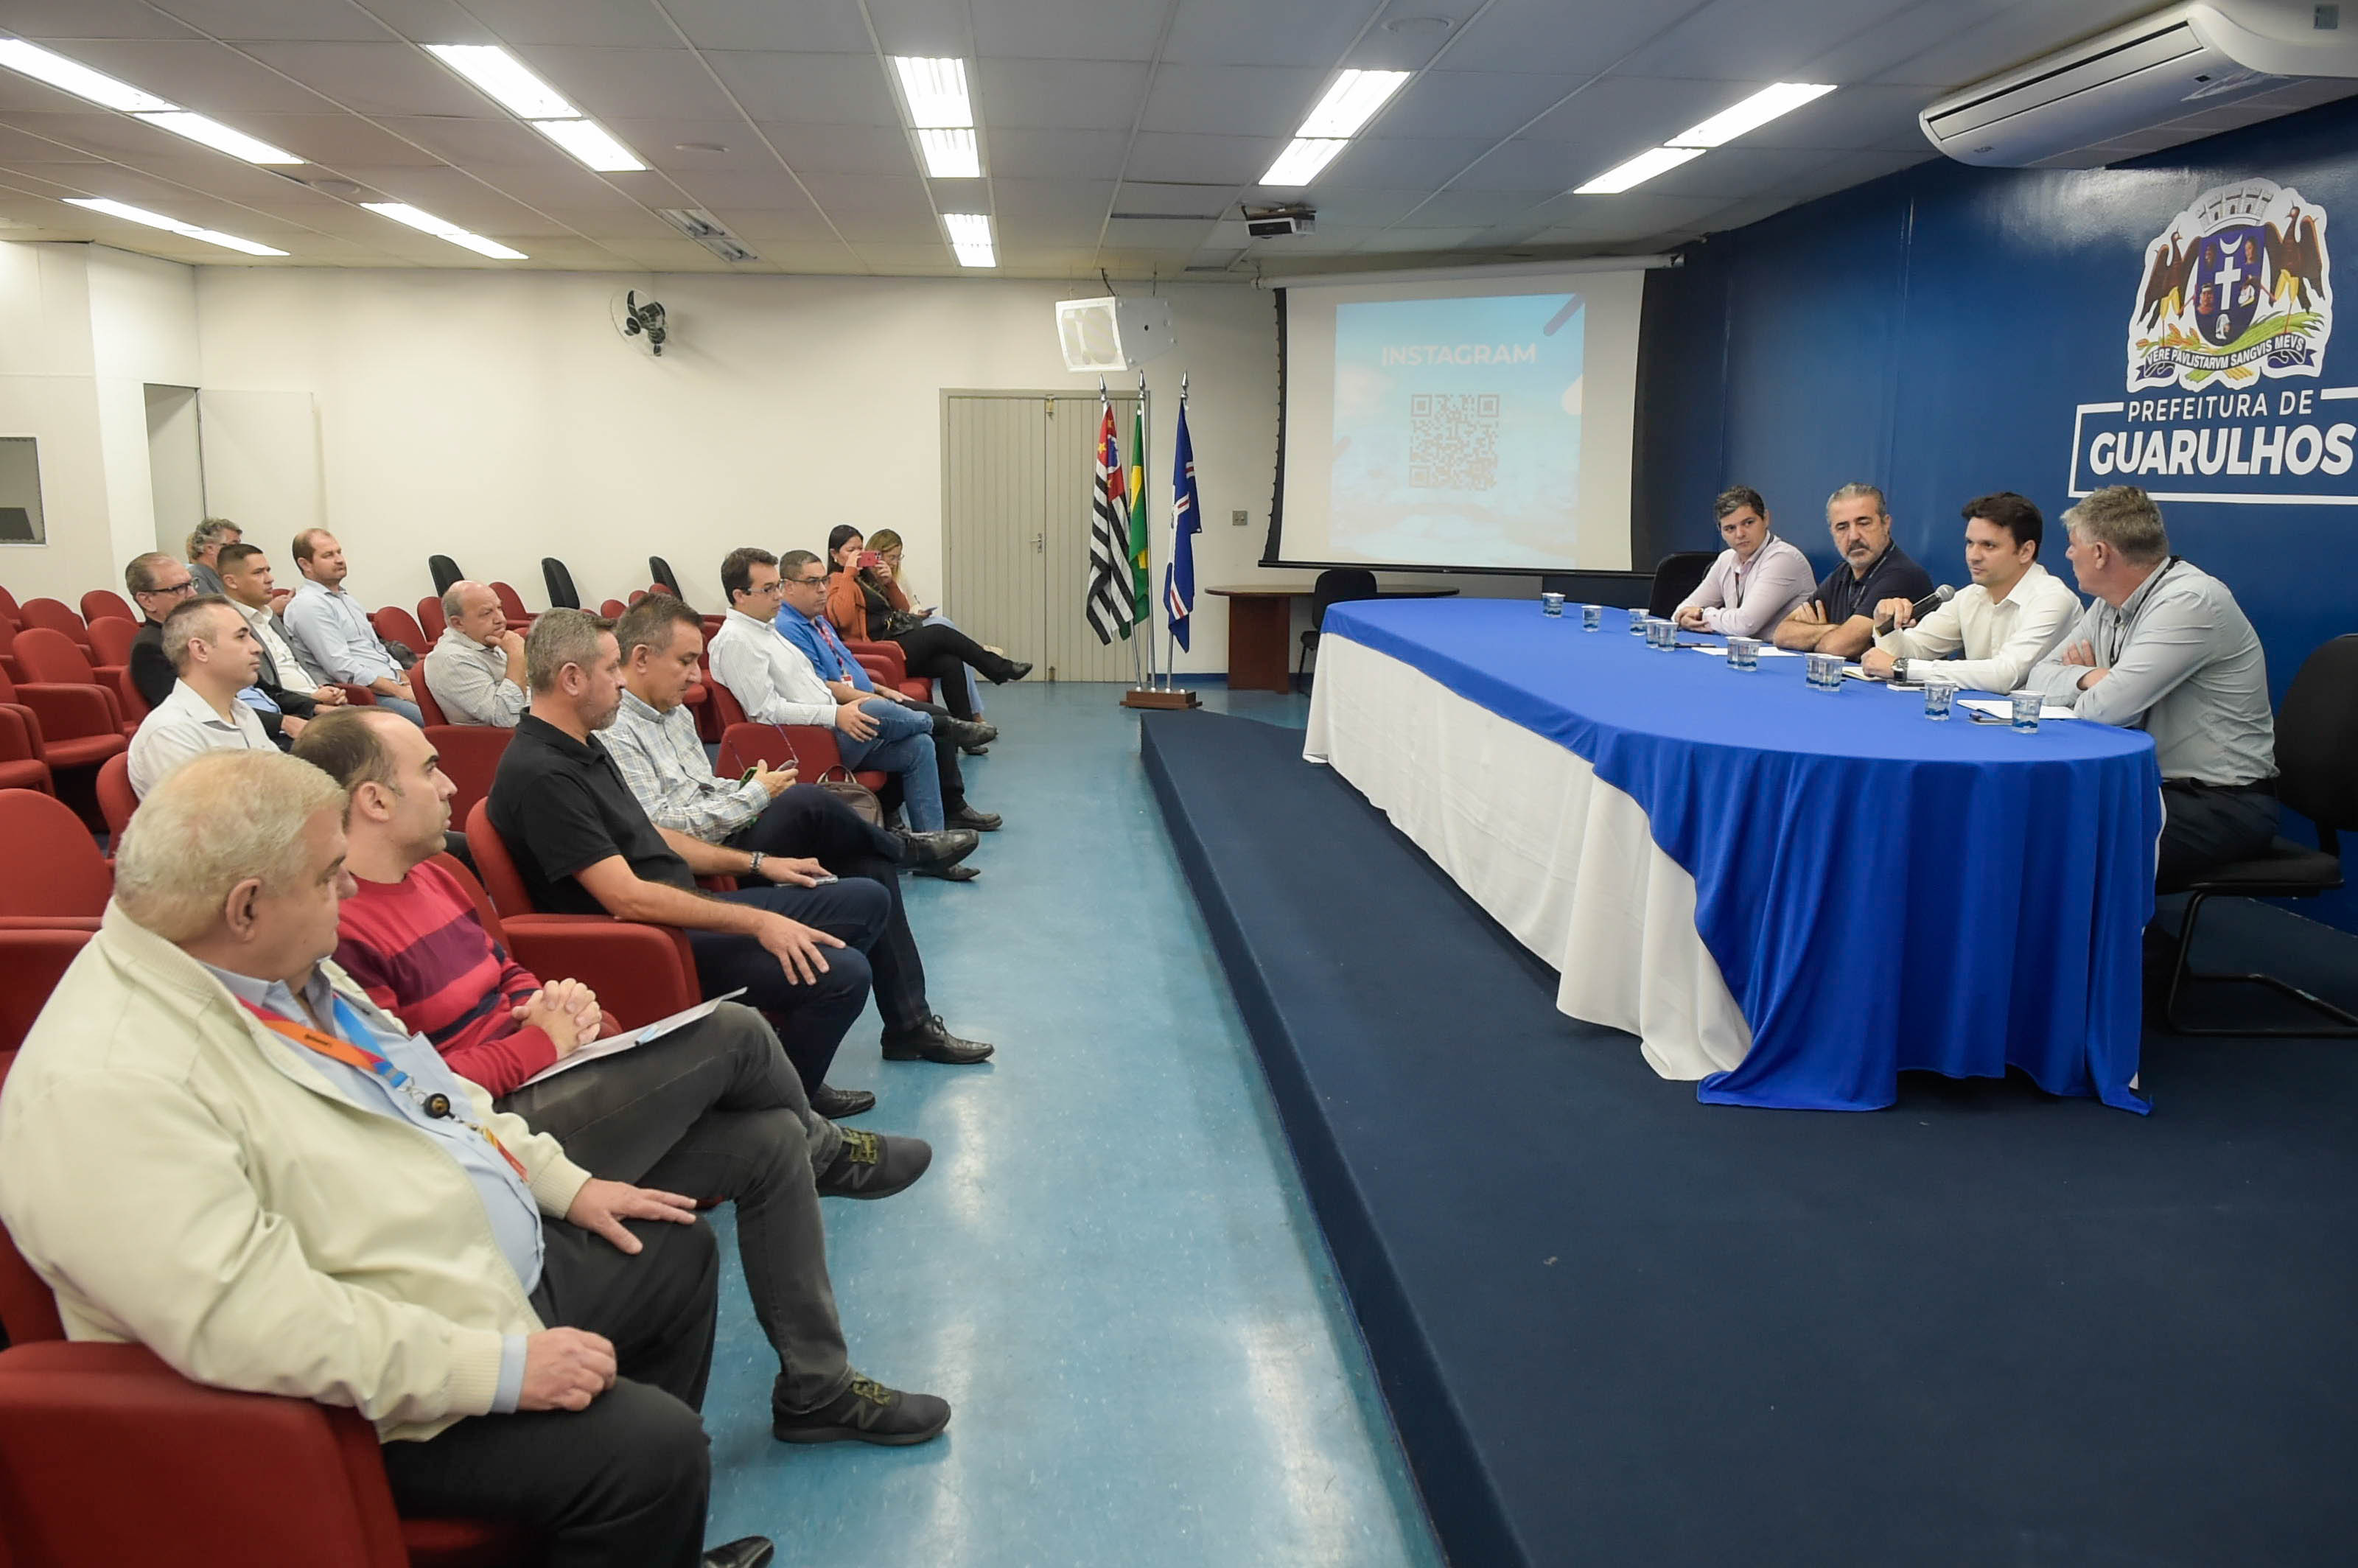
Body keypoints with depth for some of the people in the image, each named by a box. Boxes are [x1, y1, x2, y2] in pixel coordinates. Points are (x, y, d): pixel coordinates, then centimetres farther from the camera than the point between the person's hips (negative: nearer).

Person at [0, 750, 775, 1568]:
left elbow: (424, 1086, 16)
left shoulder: (283, 969, 2)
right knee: (651, 1447, -23)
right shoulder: (106, 1086, -28)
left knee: (679, 1252, 21)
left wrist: (564, 1184, 11)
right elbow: (251, 1319, -33)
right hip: (398, 1403, -10)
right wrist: (501, 1368, -29)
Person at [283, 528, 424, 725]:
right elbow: (341, 668, -14)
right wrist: (399, 691, -16)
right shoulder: (308, 605, -5)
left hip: (394, 685, 9)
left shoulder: (346, 597, 25)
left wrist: (408, 684, 7)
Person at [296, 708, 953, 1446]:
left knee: (771, 1141, -1)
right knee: (734, 1032, -17)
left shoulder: (430, 879, 14)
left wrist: (552, 1001, 0)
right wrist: (538, 1043, -14)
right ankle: (828, 1153, 18)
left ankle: (816, 1390, 11)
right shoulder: (336, 929, -18)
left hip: (537, 1087, 10)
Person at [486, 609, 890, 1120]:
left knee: (867, 900, 8)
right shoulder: (541, 774, -22)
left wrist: (754, 863, 18)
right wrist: (758, 923, -26)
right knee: (843, 973, -23)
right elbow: (627, 897, -27)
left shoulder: (581, 747, 11)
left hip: (682, 911, 11)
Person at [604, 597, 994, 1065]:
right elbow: (659, 829, -20)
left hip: (726, 844, 9)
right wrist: (754, 796, -12)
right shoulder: (612, 730, -13)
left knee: (871, 868, -7)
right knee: (803, 803, -28)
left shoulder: (676, 714, 17)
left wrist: (748, 790, 6)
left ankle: (910, 1025, -2)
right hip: (695, 875, -9)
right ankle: (906, 847, 4)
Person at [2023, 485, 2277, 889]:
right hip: (2145, 787, 9)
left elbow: (2106, 707, -24)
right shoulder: (2108, 606, 10)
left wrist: (2093, 683, -1)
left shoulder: (2190, 602, -19)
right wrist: (2088, 678, -12)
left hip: (2220, 805, -9)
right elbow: (2040, 678, 9)